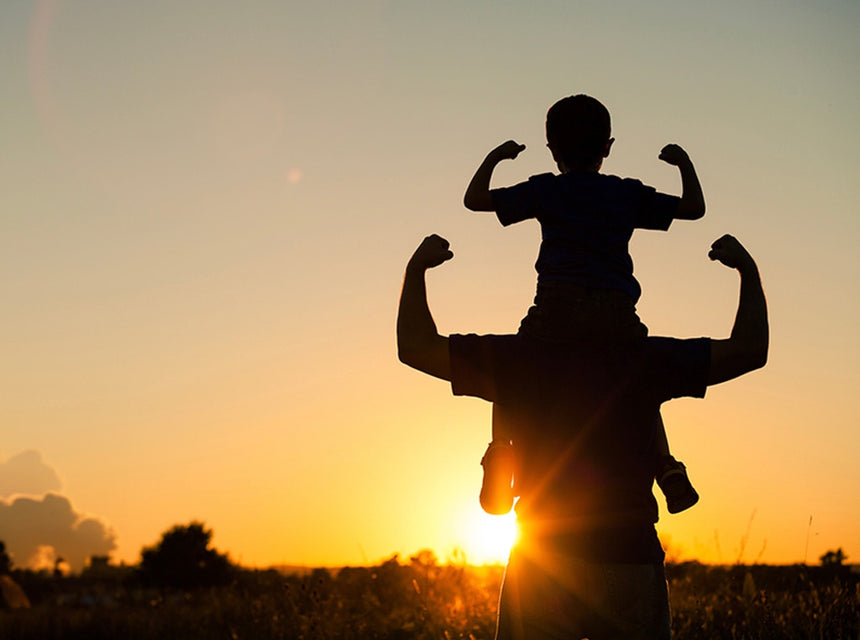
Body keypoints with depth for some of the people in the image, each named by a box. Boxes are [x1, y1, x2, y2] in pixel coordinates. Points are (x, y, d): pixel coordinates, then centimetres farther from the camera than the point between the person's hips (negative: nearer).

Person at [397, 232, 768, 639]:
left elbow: (415, 347, 2)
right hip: (630, 562, 0)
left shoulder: (518, 357, 2)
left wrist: (417, 266, 14)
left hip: (540, 566, 0)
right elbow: (750, 351, 4)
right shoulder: (644, 359, 1)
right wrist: (748, 269, 15)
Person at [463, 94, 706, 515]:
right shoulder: (629, 194, 16)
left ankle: (500, 453, -4)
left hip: (558, 307, -2)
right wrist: (684, 163, 35)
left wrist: (494, 158, 31)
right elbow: (694, 209, 21)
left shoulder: (544, 190, 12)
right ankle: (666, 467, 13)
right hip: (617, 314, 2)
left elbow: (475, 199, 15)